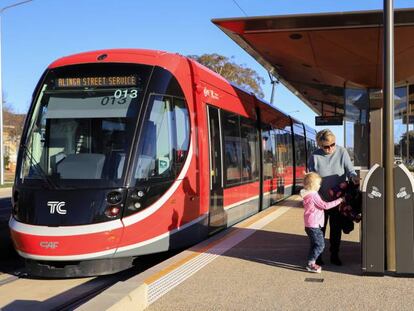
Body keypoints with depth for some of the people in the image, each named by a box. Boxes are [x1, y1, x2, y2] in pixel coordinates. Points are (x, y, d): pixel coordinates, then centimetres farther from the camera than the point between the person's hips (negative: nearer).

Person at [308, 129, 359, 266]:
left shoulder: (342, 152, -6)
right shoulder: (315, 156, -7)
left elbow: (350, 170, -8)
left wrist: (353, 177, -31)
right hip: (320, 200, -1)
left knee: (336, 229, 12)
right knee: (319, 228, 9)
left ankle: (334, 255, 26)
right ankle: (317, 255, 22)